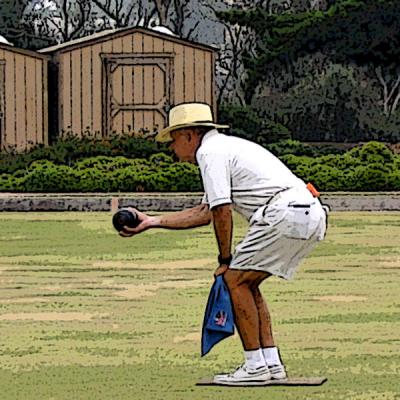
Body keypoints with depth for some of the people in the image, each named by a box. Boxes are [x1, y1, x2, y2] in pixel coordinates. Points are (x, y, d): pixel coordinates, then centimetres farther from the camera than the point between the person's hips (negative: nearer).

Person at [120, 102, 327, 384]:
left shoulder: (210, 151, -2)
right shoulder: (225, 146, 29)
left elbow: (222, 211, -10)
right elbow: (205, 212, 34)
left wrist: (225, 260, 0)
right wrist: (151, 222, 37)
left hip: (285, 213, -10)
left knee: (234, 279, -1)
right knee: (245, 282, 17)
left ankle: (256, 366, -2)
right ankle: (272, 364, 13)